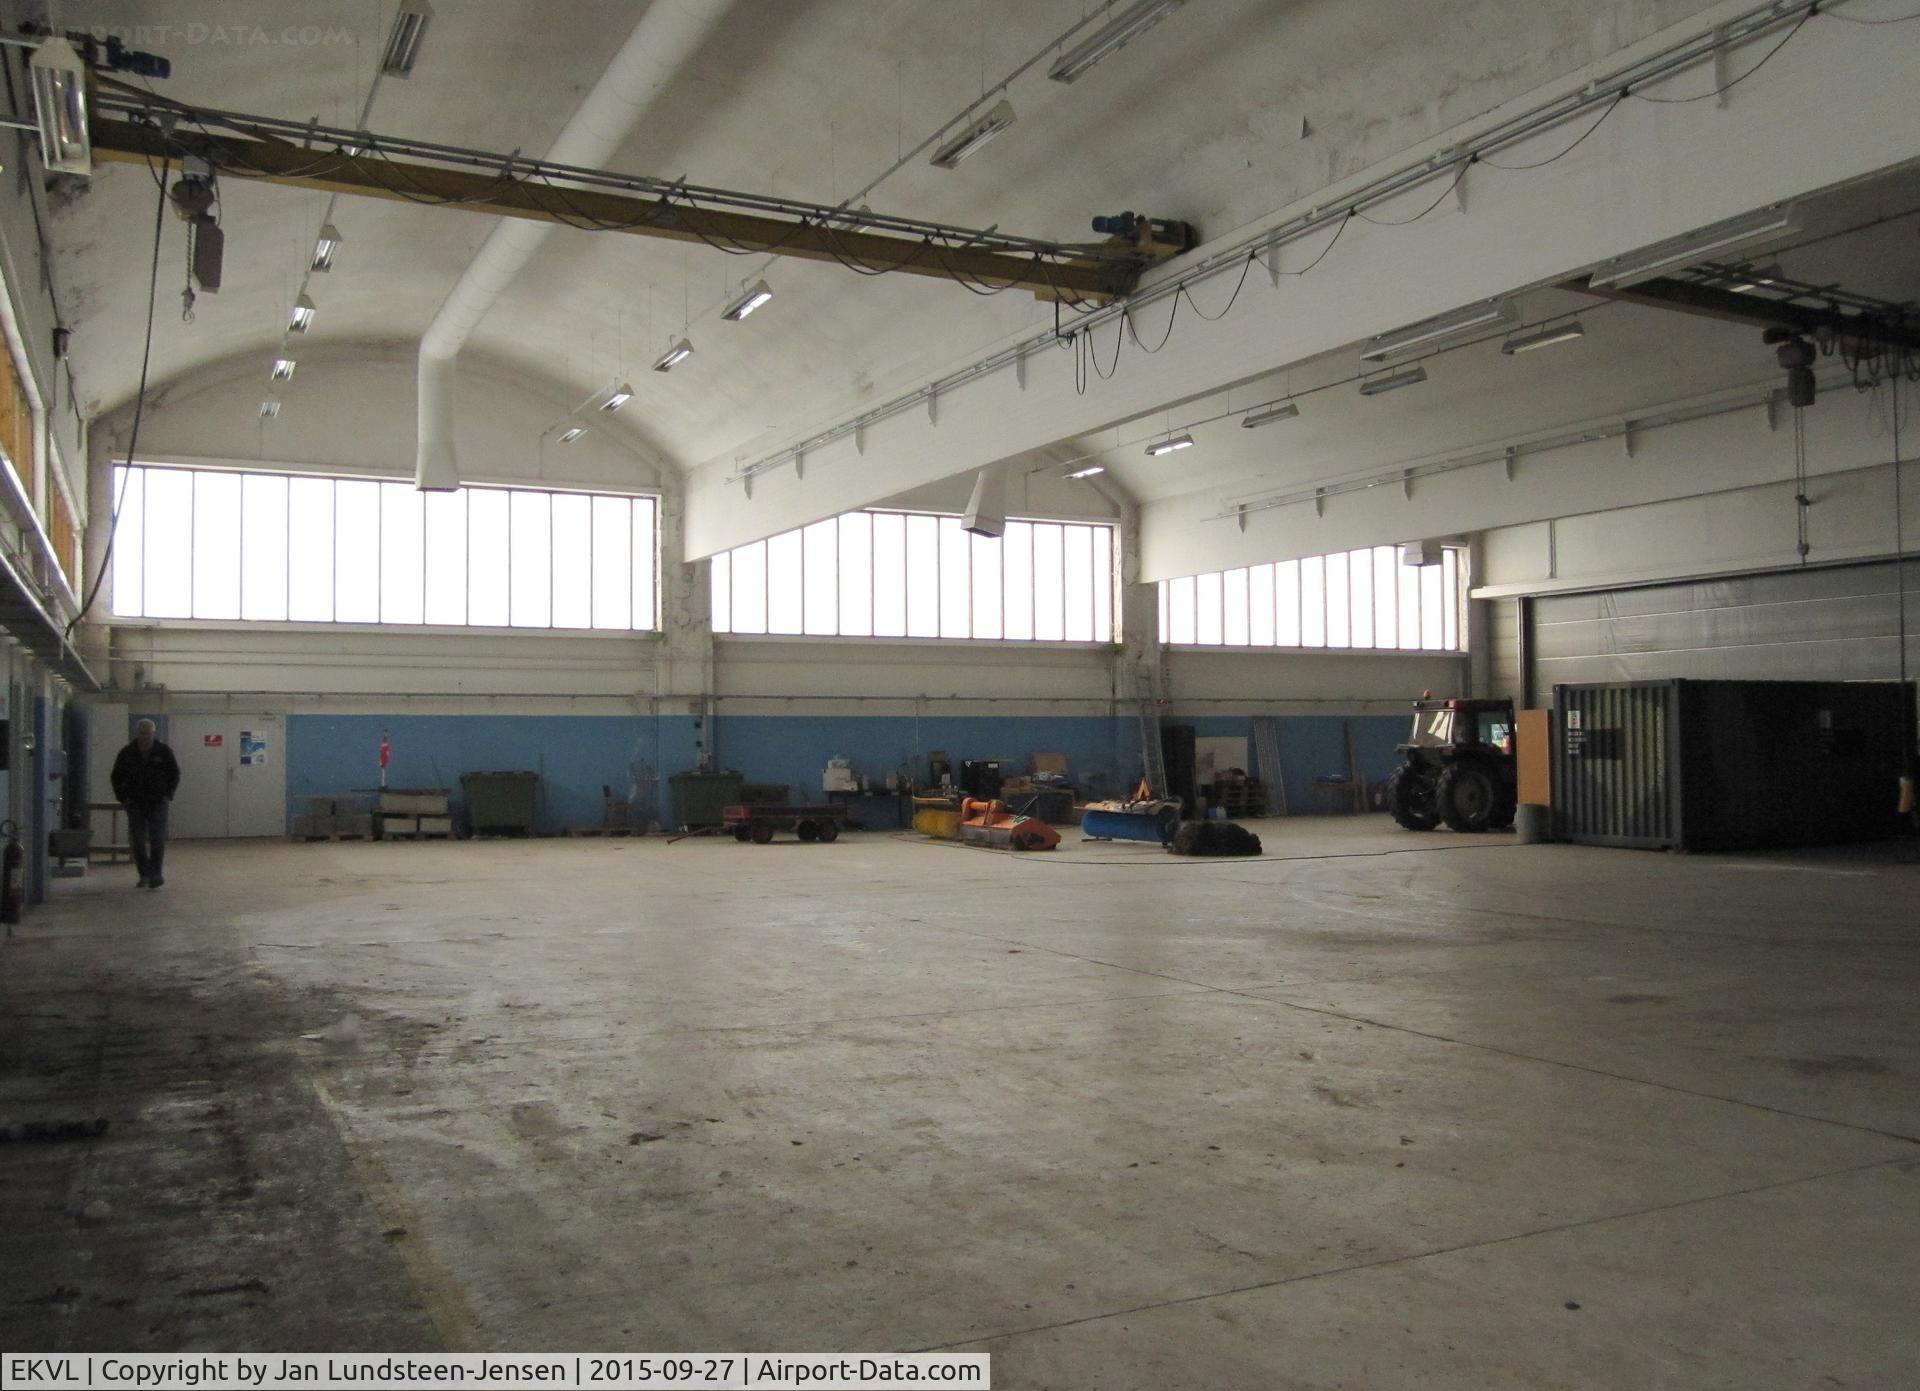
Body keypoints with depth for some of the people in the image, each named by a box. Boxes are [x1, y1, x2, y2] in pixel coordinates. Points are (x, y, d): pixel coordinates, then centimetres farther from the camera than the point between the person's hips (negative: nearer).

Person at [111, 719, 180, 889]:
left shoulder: (164, 751, -2)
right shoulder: (127, 753, 0)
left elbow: (175, 774, 8)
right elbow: (117, 777, 11)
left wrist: (168, 795, -2)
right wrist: (123, 798, 1)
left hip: (157, 803, -1)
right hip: (135, 803, 1)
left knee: (157, 840, -10)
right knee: (138, 841, 0)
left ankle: (155, 874, -7)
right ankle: (144, 875, 9)